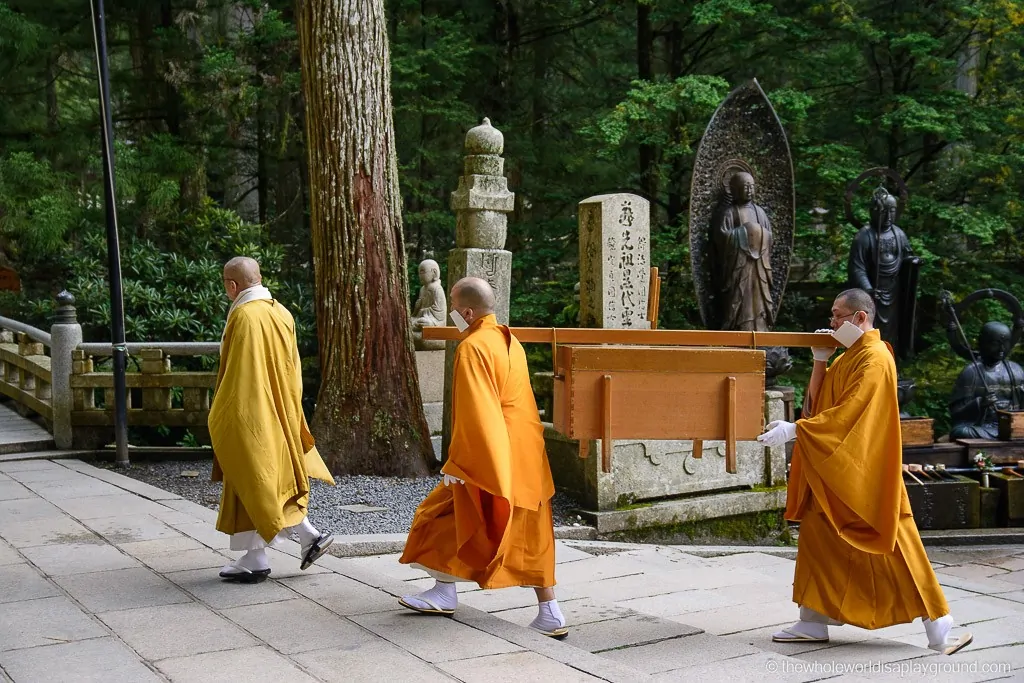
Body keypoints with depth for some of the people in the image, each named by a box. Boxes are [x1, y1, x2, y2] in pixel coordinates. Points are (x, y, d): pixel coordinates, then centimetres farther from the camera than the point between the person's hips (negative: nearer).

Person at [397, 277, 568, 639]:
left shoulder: (473, 348, -16)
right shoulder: (509, 342, 10)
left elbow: (473, 413, -20)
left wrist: (456, 463, -15)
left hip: (489, 455, -8)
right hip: (525, 455, 8)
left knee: (444, 516, 12)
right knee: (531, 535, 8)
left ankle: (444, 593, 23)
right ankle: (550, 614, 8)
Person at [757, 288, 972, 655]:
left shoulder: (874, 359, -17)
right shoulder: (849, 356, 13)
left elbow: (848, 414, -25)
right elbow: (818, 402, 12)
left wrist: (794, 429, -26)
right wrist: (820, 360, 0)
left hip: (864, 471, -9)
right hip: (834, 470, 9)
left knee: (892, 549, -4)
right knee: (817, 540, 9)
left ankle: (939, 627, 5)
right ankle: (814, 623, 16)